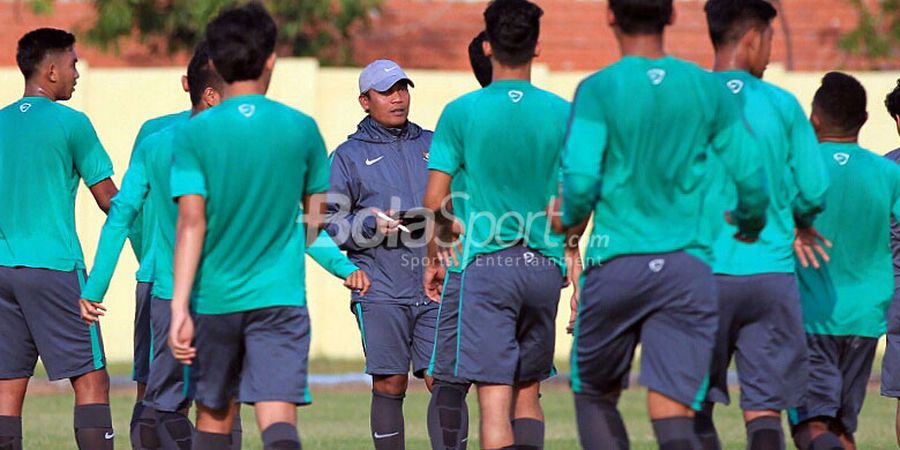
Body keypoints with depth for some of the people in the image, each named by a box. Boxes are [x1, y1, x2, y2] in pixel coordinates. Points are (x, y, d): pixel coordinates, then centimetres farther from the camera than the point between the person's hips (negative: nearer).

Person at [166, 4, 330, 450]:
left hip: (215, 298, 1)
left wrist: (179, 308, -13)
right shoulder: (301, 129, 0)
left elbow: (191, 223, -12)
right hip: (281, 296, 0)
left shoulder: (195, 134, -5)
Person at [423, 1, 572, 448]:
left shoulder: (461, 112, -3)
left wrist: (433, 258, 11)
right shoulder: (562, 114, 3)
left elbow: (434, 200, -4)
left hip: (483, 264, -3)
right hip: (543, 267, 3)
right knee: (528, 392, 17)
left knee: (494, 396, -8)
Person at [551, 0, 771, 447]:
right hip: (688, 267, 2)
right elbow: (751, 180, 3)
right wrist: (749, 225, 25)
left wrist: (568, 218, 8)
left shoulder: (598, 90, -5)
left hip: (615, 264, -1)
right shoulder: (709, 90, 4)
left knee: (594, 397, 19)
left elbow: (581, 180, -14)